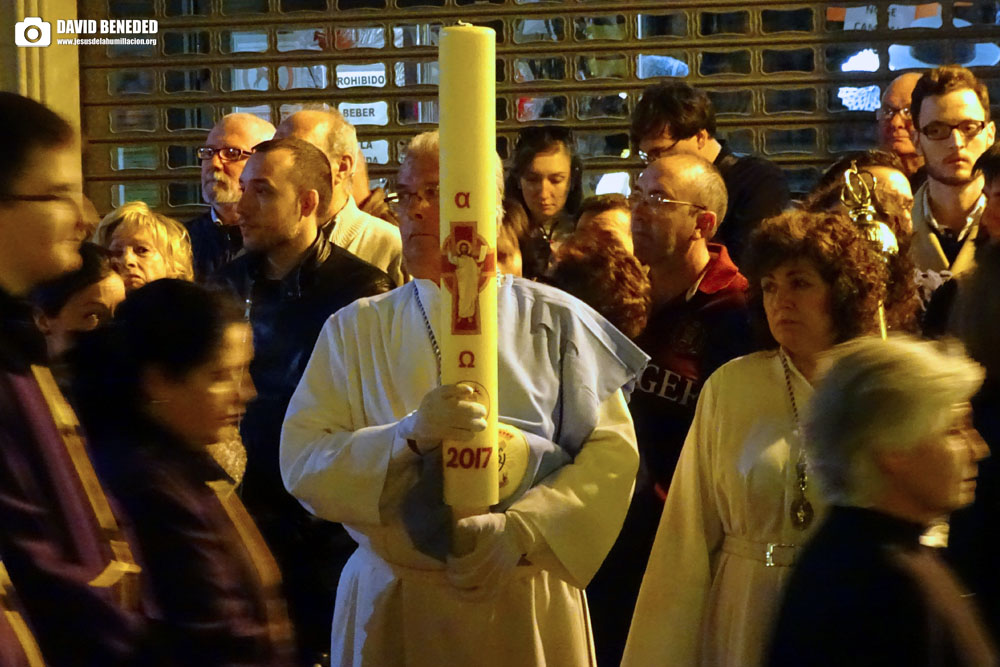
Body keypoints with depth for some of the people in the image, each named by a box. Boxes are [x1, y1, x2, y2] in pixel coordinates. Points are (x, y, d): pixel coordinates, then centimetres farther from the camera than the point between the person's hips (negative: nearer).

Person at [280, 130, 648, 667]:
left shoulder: (553, 321, 1)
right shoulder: (355, 330, 5)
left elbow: (612, 452, -7)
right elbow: (300, 462, -6)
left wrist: (520, 532, -20)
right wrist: (410, 436, -21)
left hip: (525, 602, -1)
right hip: (391, 601, 1)